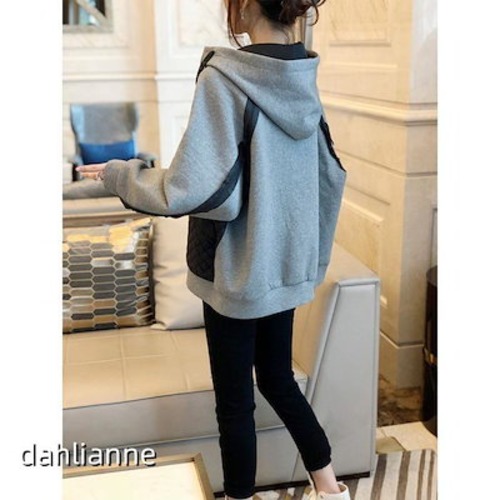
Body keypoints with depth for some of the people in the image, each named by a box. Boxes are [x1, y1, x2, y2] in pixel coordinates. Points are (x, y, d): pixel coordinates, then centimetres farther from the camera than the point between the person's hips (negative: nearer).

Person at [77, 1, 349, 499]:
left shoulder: (224, 79, -20)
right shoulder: (302, 80, 2)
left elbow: (190, 190, -25)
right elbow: (331, 176, 9)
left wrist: (119, 174, -9)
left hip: (237, 270, -7)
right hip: (285, 266, 7)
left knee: (234, 401, 11)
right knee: (278, 381, 23)